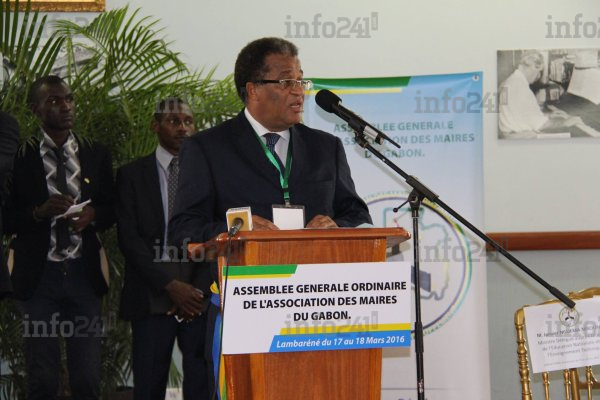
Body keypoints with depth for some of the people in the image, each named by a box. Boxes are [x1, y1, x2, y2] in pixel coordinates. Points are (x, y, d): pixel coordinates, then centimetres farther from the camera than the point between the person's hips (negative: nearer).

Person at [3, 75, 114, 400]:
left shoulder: (97, 155, 9)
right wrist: (39, 212, -17)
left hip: (84, 274, 2)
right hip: (39, 275, -2)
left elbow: (112, 210, 13)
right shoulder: (20, 158, 1)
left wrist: (92, 215, -9)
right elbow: (8, 218, 1)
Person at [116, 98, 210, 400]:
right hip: (151, 294, 0)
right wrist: (171, 285, -9)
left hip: (201, 292, 0)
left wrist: (199, 289, -6)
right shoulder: (132, 175, 8)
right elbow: (129, 239, 0)